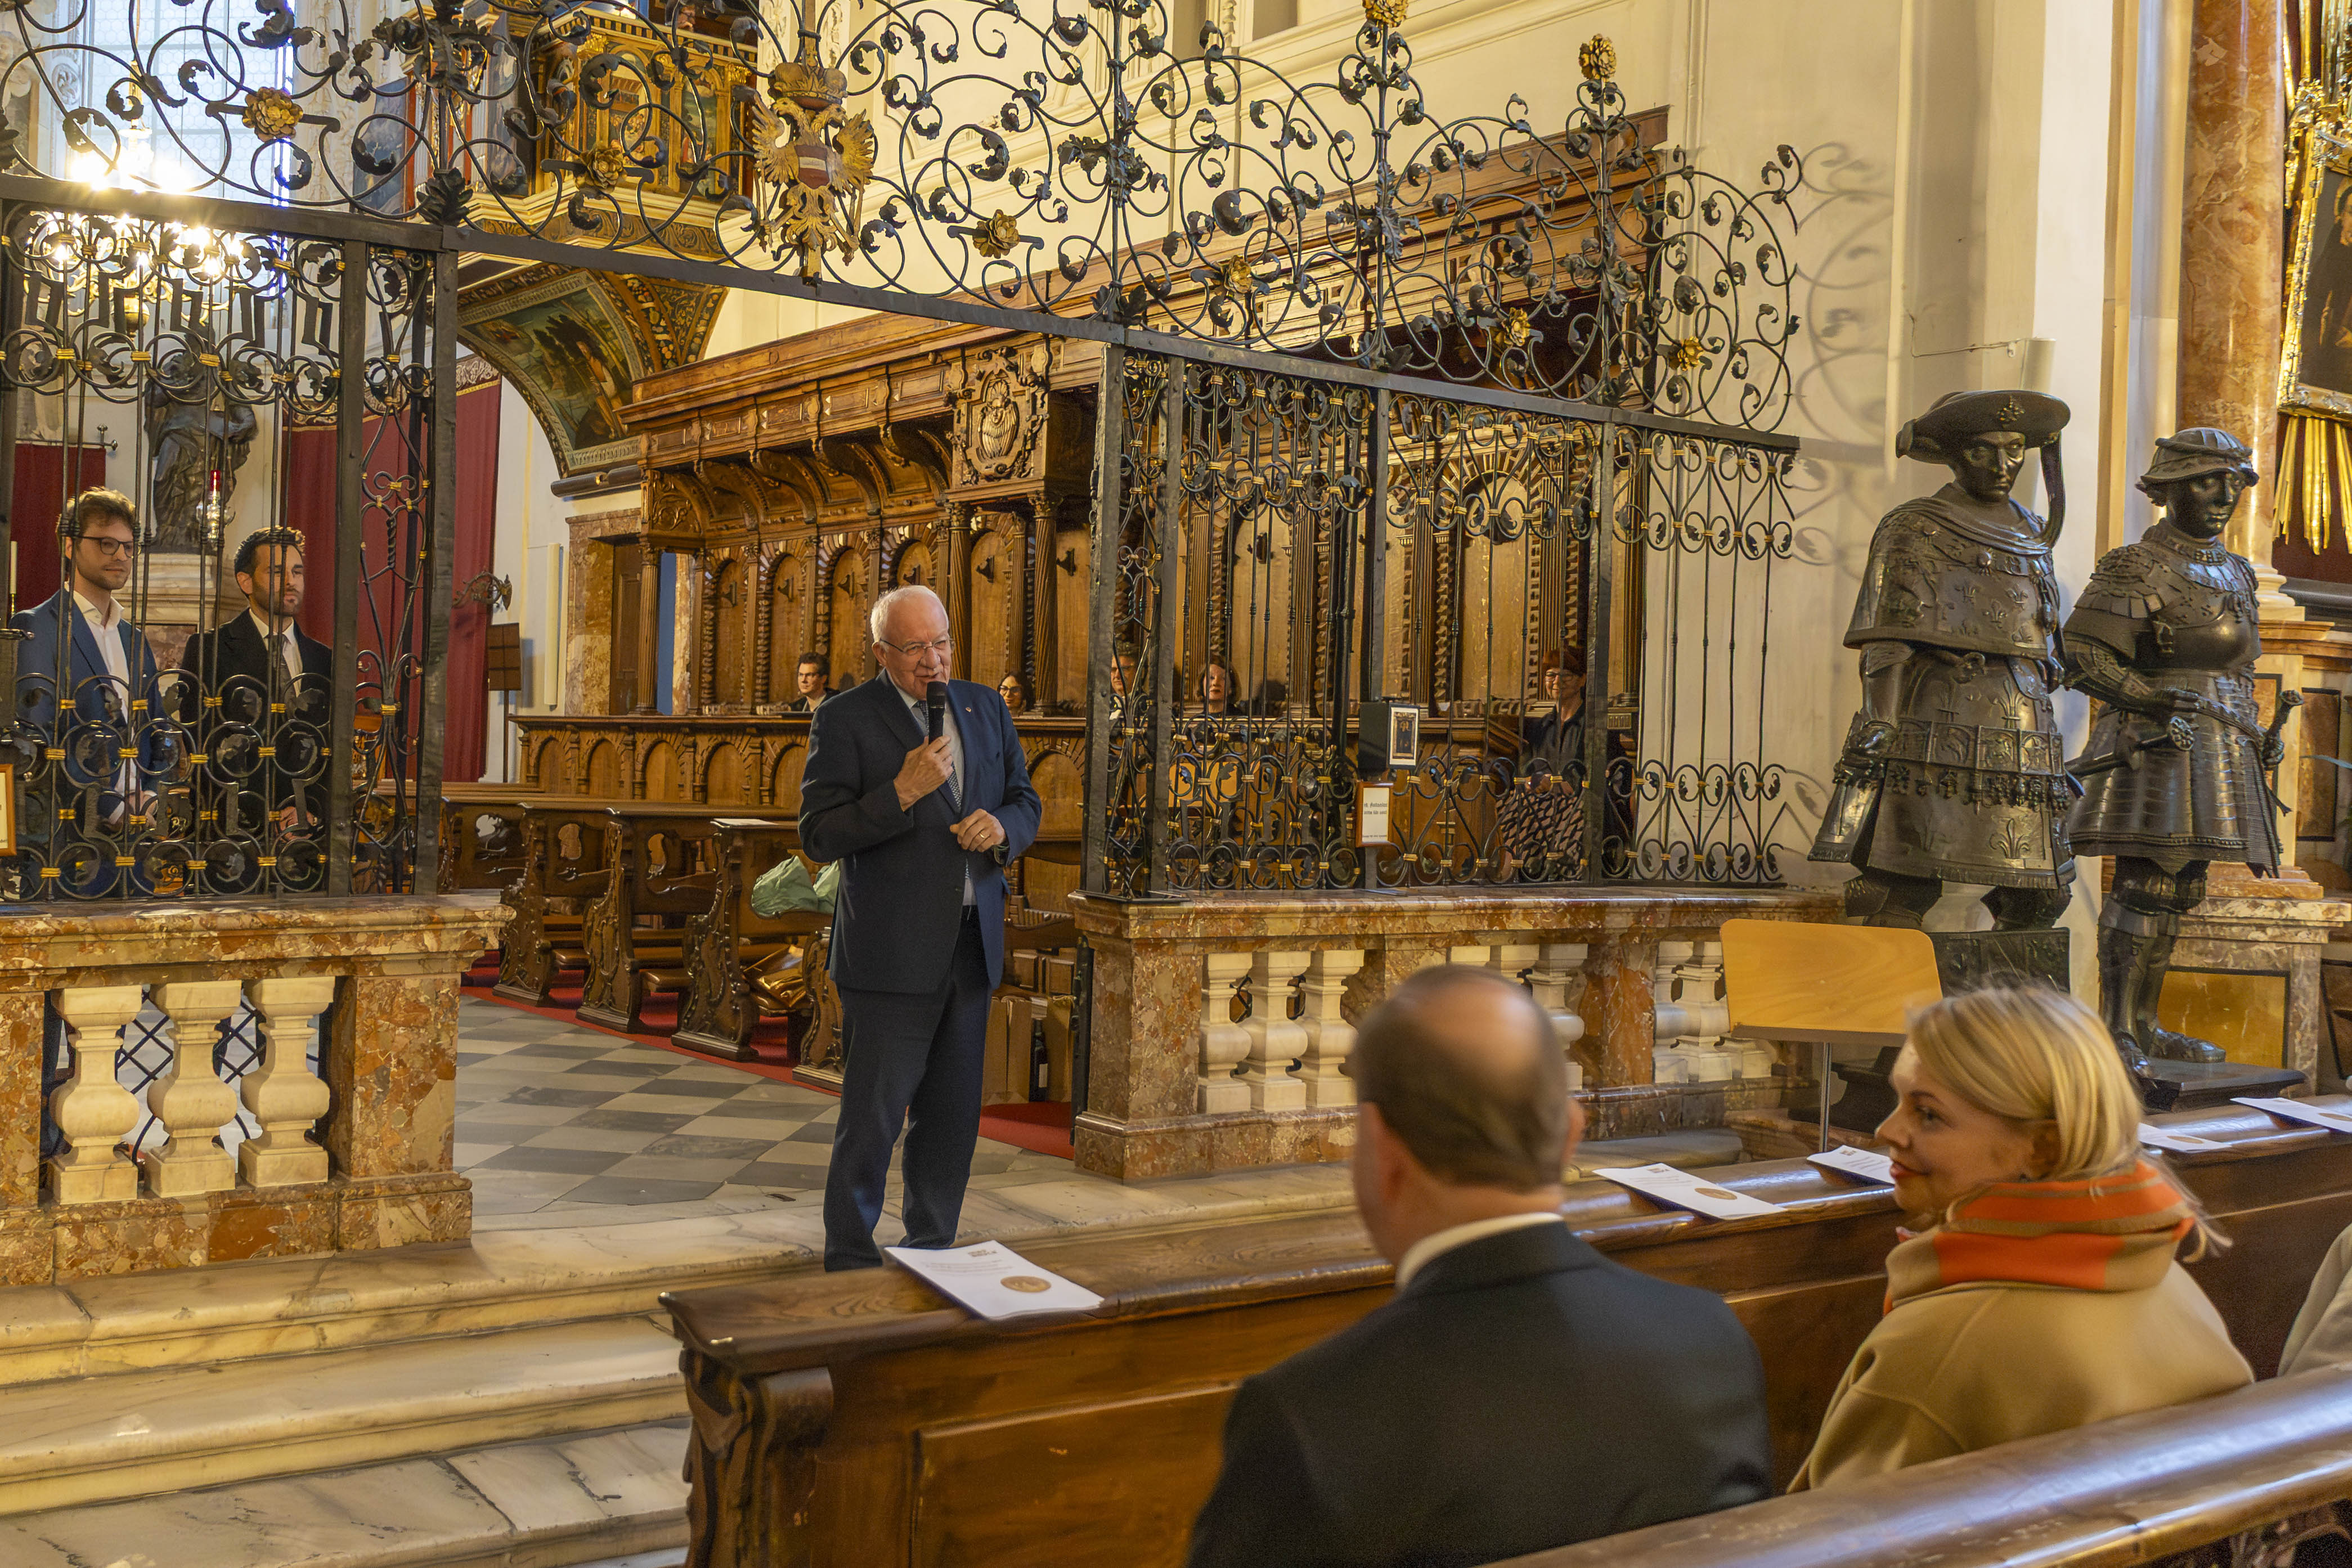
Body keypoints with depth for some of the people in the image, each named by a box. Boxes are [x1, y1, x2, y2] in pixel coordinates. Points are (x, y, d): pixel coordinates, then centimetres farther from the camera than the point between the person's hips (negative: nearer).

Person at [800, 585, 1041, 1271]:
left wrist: (1002, 826, -7)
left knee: (953, 1117, 12)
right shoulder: (845, 719, -5)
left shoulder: (986, 708, 12)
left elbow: (1025, 802, 16)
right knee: (872, 1116, 0)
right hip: (890, 951, -5)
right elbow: (819, 835, -11)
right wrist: (902, 792, -23)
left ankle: (931, 1254, 26)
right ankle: (851, 1265, 14)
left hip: (970, 948, 6)